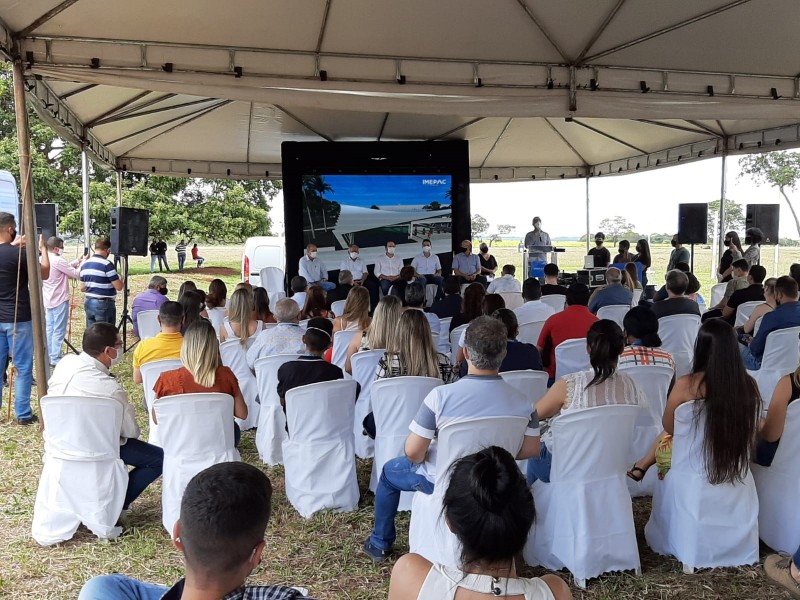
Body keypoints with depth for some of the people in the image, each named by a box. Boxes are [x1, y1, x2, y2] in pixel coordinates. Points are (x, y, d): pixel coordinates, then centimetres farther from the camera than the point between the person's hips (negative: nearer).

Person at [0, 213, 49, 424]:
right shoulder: (20, 253, -16)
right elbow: (44, 274, -4)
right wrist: (43, 248, 6)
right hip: (18, 319, -6)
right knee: (23, 368, 3)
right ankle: (23, 414, 6)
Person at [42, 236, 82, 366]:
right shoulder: (58, 261, -19)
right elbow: (76, 274, -14)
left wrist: (76, 261, 13)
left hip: (48, 300, 9)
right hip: (60, 300, -9)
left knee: (50, 329, 14)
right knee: (59, 331, -4)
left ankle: (49, 356, 19)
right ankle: (55, 359, -3)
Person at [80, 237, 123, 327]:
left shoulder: (84, 264, 8)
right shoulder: (107, 264, -15)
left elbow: (82, 288, 12)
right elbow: (118, 287, -15)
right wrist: (120, 279, 5)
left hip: (88, 303, 7)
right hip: (104, 304, -7)